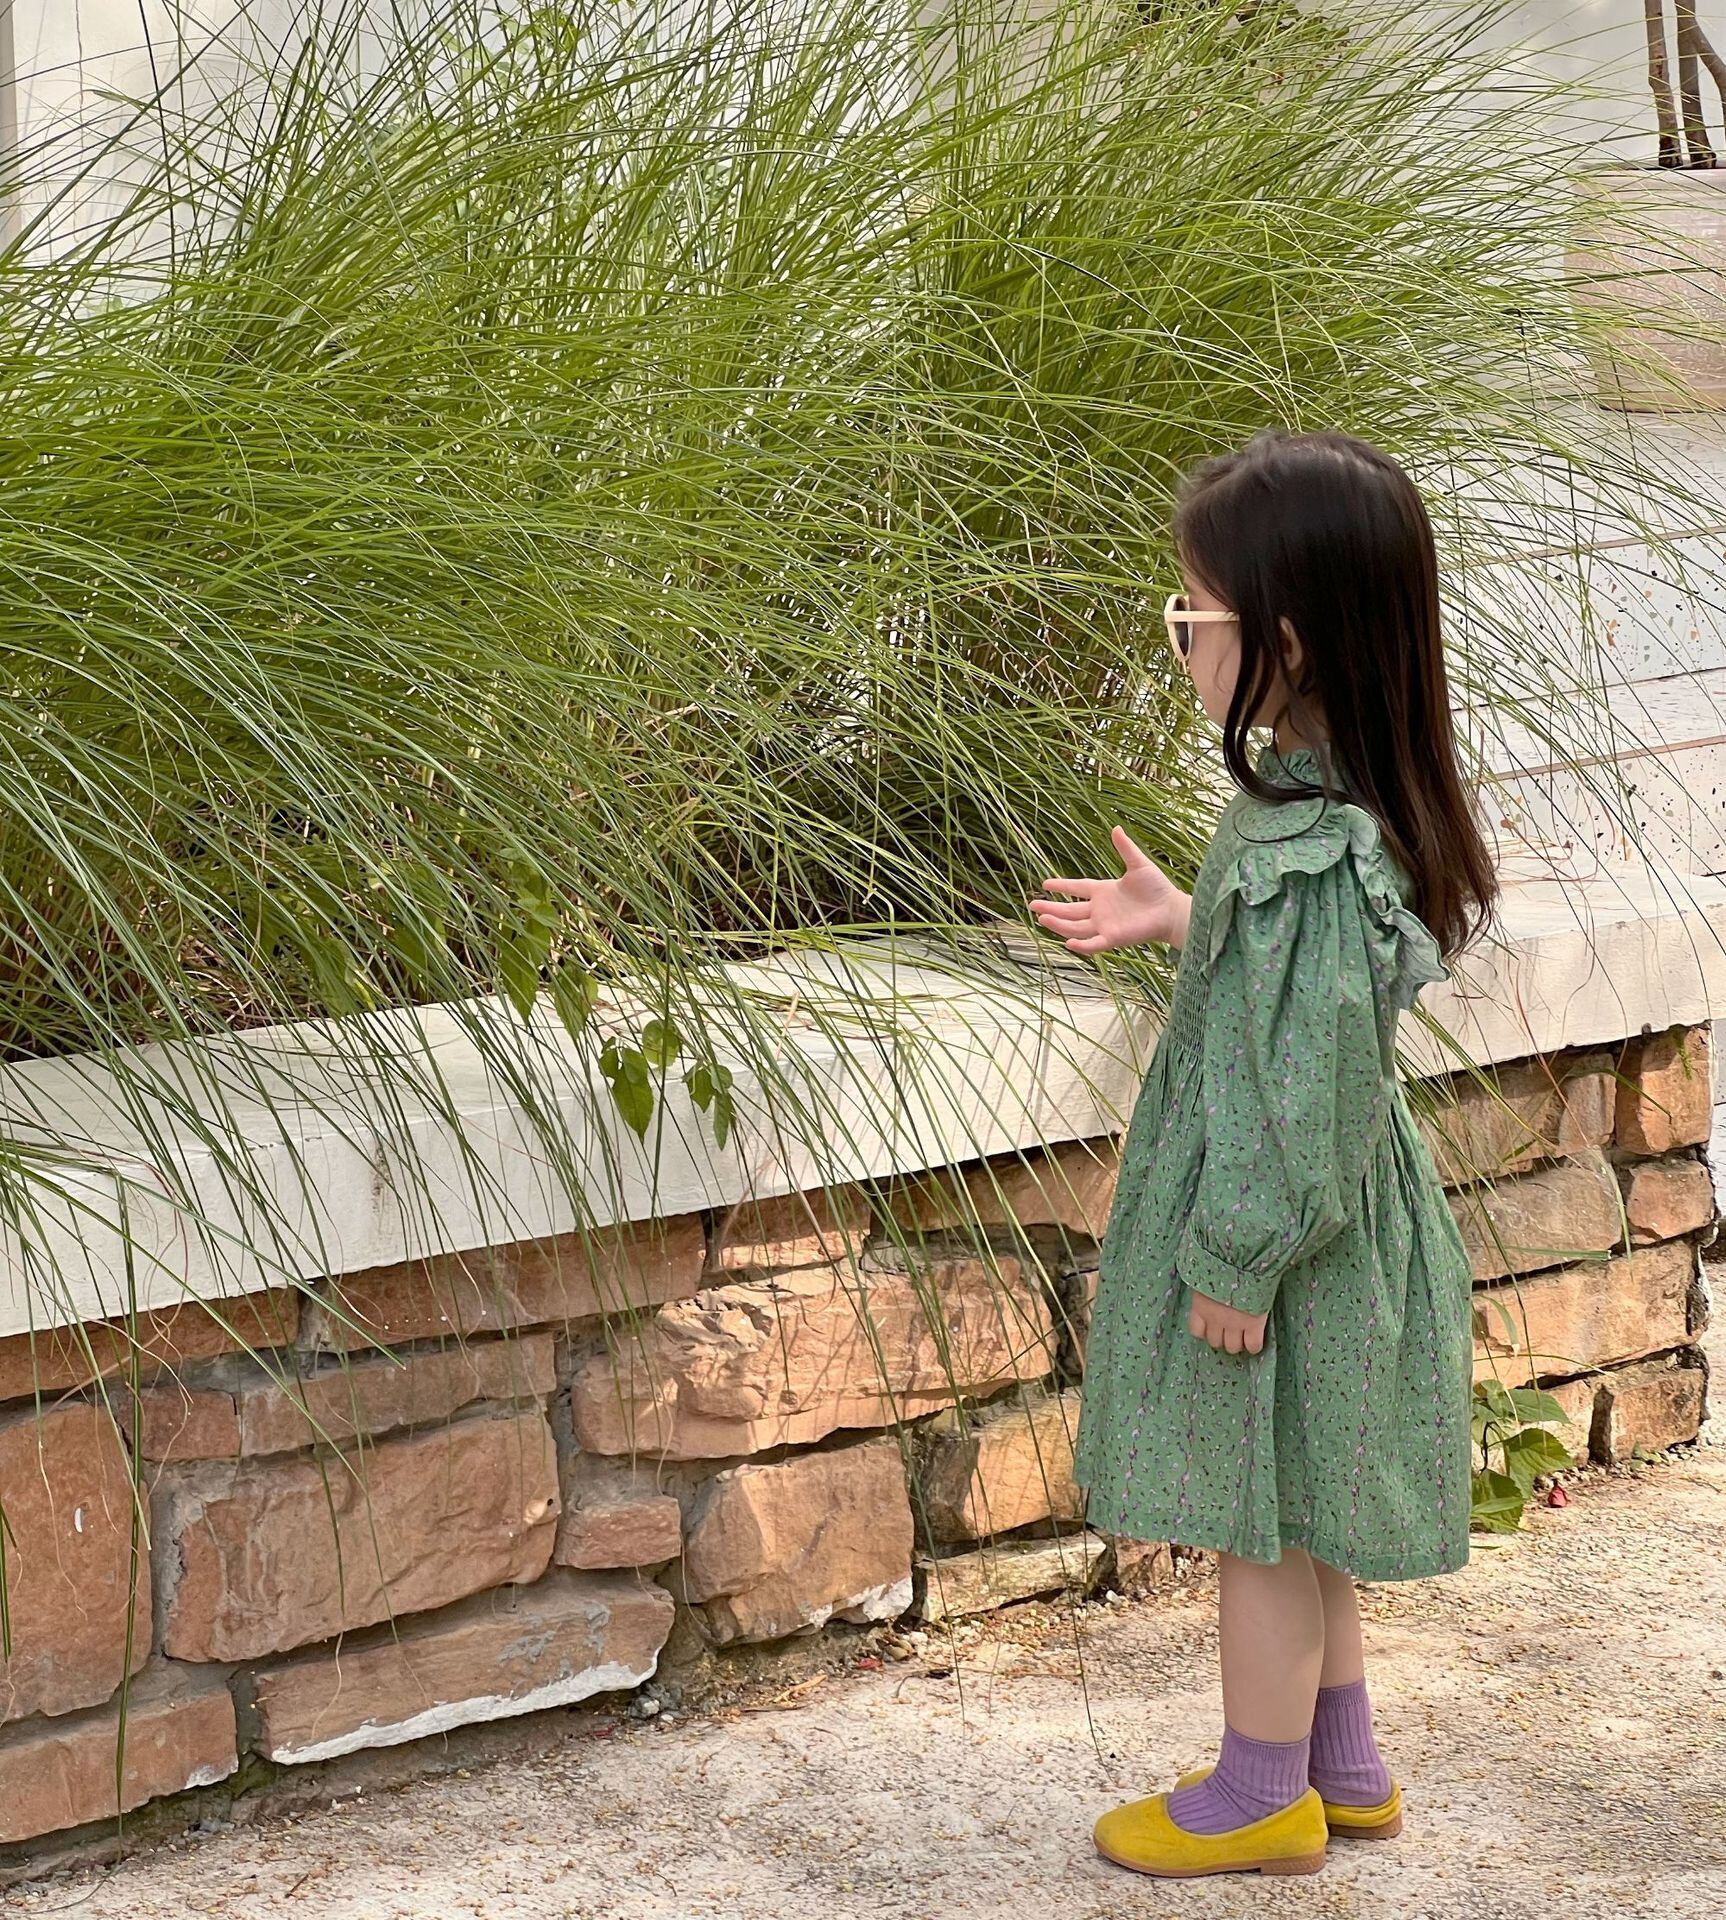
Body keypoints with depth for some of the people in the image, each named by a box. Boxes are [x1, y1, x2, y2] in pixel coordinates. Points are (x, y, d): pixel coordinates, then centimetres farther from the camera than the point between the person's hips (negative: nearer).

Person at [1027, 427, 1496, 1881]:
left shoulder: (1305, 854, -30)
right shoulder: (1354, 803, -2)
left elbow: (1304, 1080, -26)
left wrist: (1240, 1263, -19)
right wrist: (1185, 923, 13)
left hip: (1276, 1231, -9)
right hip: (1328, 1218, 9)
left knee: (1262, 1519, 8)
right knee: (1301, 1517, 22)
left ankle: (1263, 1796, 25)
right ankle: (1345, 1766, 36)